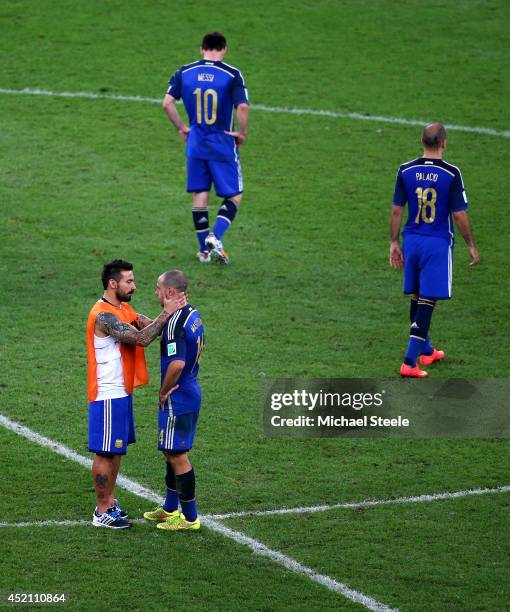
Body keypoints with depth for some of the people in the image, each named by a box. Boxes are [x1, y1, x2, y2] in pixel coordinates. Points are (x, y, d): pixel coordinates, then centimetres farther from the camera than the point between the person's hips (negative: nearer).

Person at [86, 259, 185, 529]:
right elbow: (141, 339, -27)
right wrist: (166, 313, -25)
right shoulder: (104, 315, -21)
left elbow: (149, 327, 2)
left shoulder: (123, 309, 11)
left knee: (116, 450, 16)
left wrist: (170, 312, -15)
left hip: (122, 392, 10)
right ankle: (102, 513, 5)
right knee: (106, 452, -2)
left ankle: (109, 501, 26)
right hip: (108, 395, -10)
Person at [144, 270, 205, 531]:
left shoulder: (175, 323, -23)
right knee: (172, 451, 21)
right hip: (192, 390, 10)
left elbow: (177, 364, -32)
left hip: (177, 398, -10)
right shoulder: (193, 315, 7)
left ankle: (190, 518, 5)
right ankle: (170, 508, 33)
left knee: (178, 456, -1)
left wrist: (164, 391, -15)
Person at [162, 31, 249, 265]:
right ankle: (216, 237, -13)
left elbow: (167, 103, 0)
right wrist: (242, 133, -4)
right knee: (234, 196, 7)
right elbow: (243, 107, -19)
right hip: (223, 145, -3)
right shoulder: (232, 75, -9)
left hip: (195, 144, 3)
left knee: (200, 196, 12)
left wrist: (181, 128, 11)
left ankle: (204, 249, 14)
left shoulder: (185, 72, 1)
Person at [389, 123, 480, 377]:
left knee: (416, 297, 17)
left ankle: (425, 351, 33)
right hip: (438, 243, -4)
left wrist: (394, 243, 12)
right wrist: (471, 246, 4)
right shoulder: (451, 173, -11)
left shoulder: (405, 171, -1)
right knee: (427, 301, -3)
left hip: (412, 241, 4)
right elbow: (459, 215, -8)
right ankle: (409, 361, -9)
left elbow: (396, 210, 3)